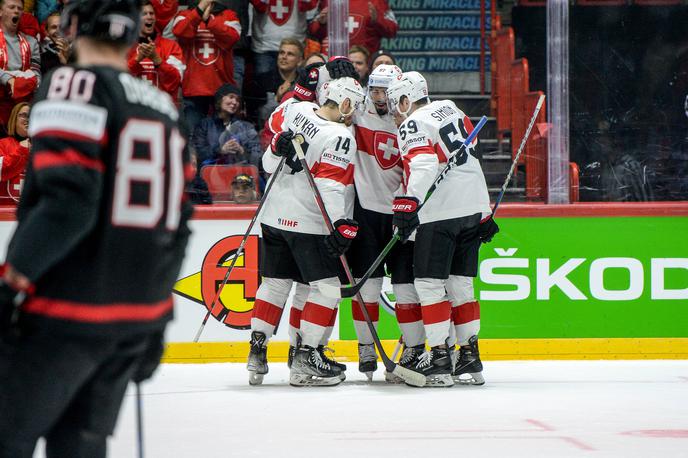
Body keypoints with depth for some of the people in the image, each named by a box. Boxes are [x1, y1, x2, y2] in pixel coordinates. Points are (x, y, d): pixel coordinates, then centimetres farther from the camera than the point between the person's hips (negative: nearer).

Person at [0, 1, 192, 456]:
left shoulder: (74, 86, -10)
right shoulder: (164, 108, 13)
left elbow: (68, 200, -22)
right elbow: (175, 225, 16)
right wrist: (154, 321, 23)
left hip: (63, 316, -7)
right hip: (137, 315, 7)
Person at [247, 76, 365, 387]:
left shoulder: (297, 111, 5)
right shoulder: (339, 137, -17)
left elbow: (268, 164, 8)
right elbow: (330, 185, -24)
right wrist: (340, 224, -27)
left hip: (275, 218, 8)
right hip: (309, 223, -8)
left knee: (275, 283, 15)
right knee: (325, 287, 1)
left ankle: (256, 352, 13)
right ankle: (305, 359, -3)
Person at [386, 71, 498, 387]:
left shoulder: (413, 125, -8)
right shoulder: (451, 110, 17)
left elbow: (423, 166, -25)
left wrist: (408, 204, -33)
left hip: (441, 213, -8)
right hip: (474, 207, 8)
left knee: (429, 283, -4)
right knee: (460, 283, 14)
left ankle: (440, 359, -9)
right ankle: (470, 357, 13)